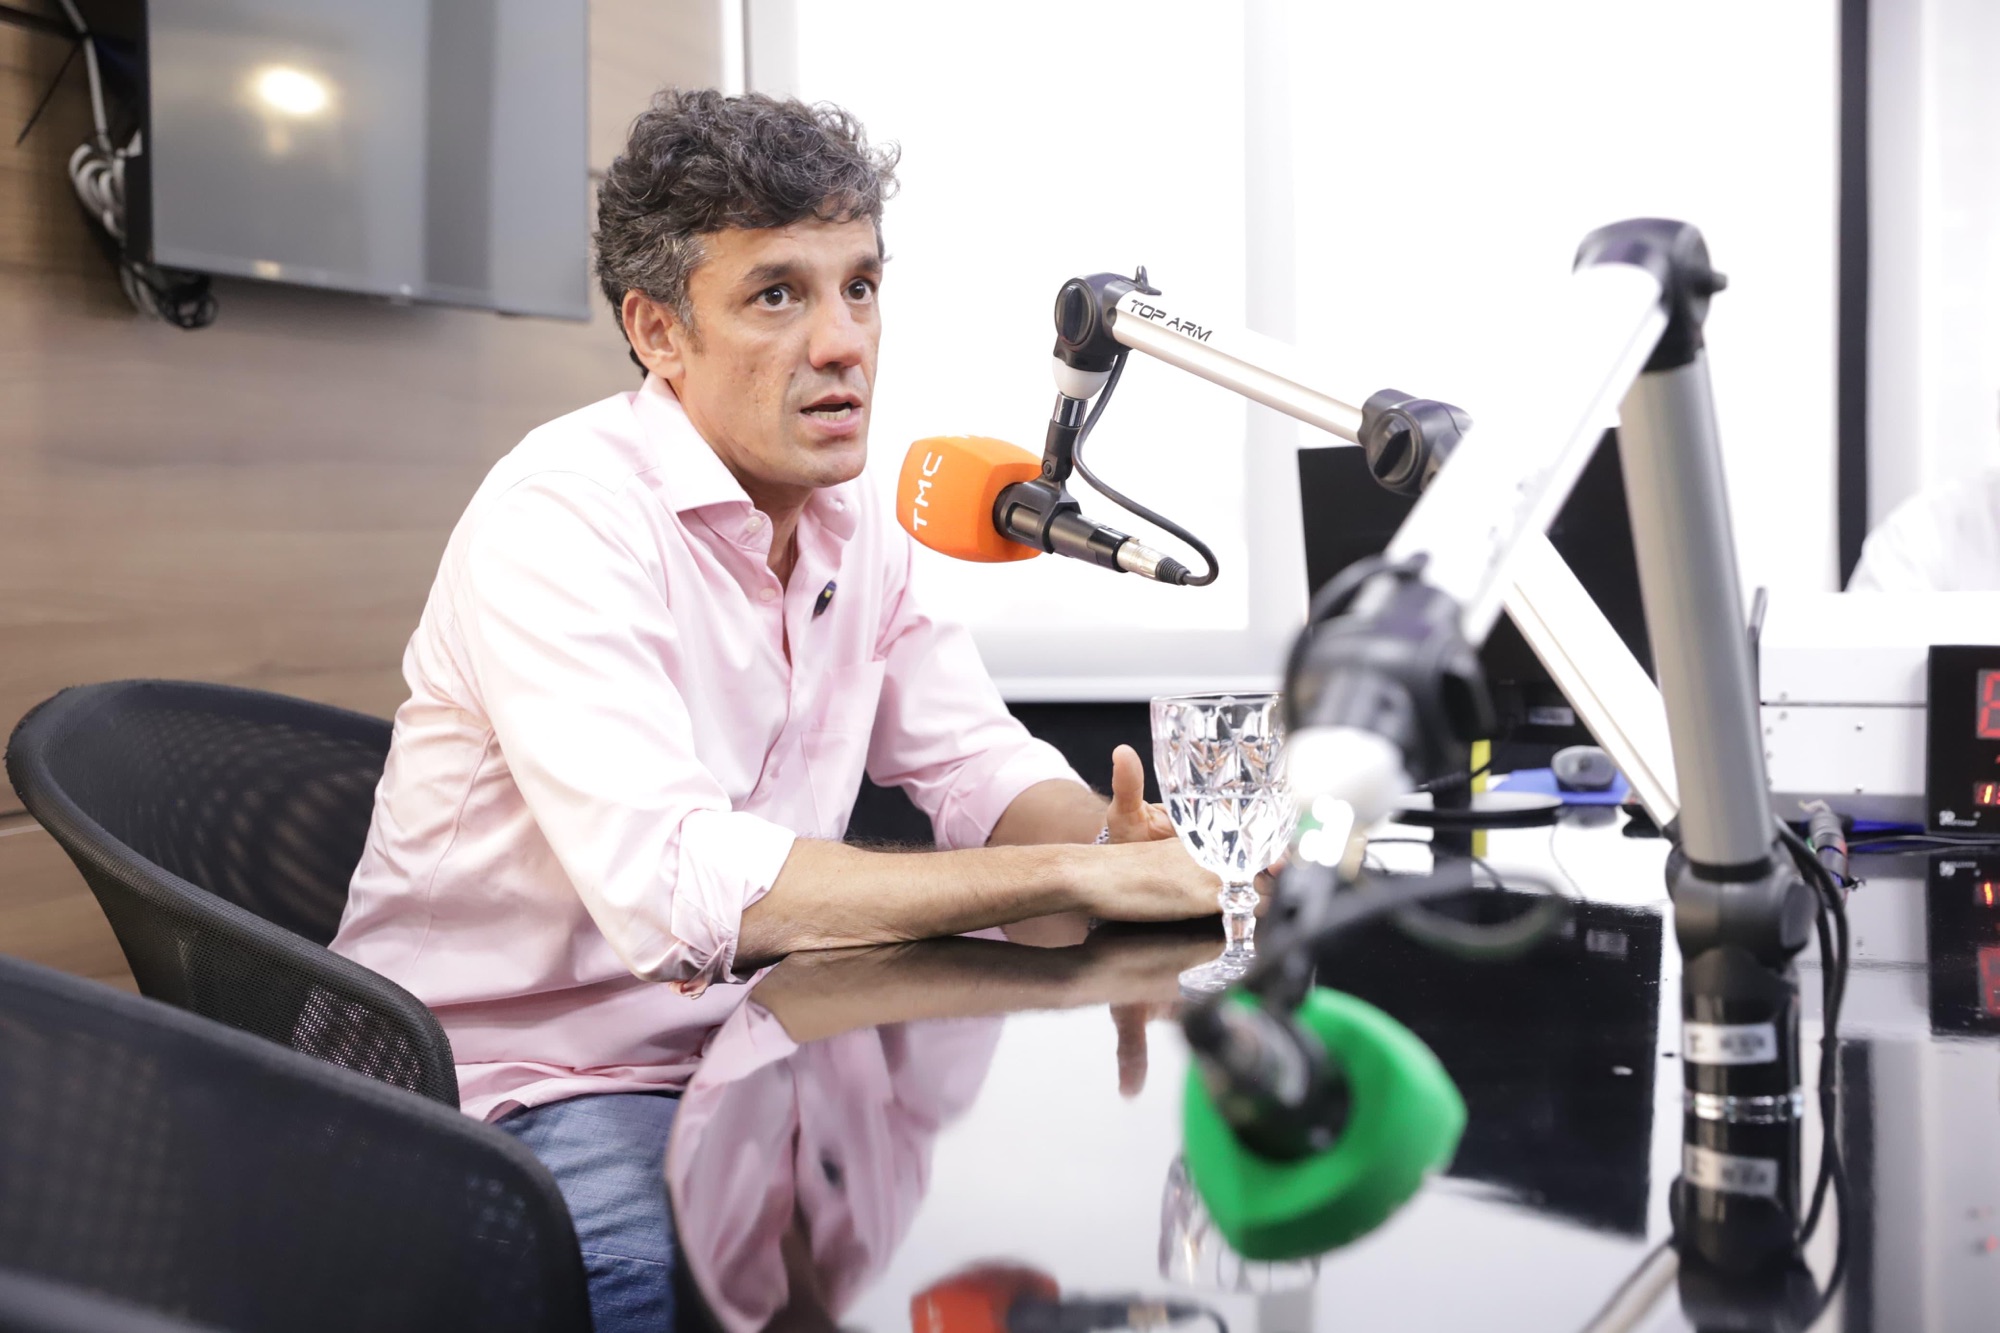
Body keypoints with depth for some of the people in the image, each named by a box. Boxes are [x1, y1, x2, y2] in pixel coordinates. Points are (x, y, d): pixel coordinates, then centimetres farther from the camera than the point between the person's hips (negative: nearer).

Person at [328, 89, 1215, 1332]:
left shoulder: (855, 519, 5)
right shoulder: (559, 518, -21)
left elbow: (987, 770, 9)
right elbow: (677, 885, -33)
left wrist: (1116, 841, -15)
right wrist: (1074, 874, -30)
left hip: (734, 1052, 8)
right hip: (520, 1086, -7)